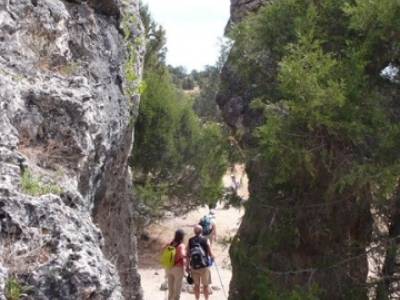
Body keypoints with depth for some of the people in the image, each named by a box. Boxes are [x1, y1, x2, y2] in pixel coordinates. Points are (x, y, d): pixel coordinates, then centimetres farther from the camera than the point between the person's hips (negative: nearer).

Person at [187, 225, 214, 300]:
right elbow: (210, 254, -8)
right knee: (205, 285, 11)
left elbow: (188, 255, -2)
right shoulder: (205, 240, -9)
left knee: (196, 285, 16)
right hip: (204, 266, -3)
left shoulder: (190, 241, -2)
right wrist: (212, 257, 15)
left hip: (194, 266, 3)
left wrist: (187, 266, 8)